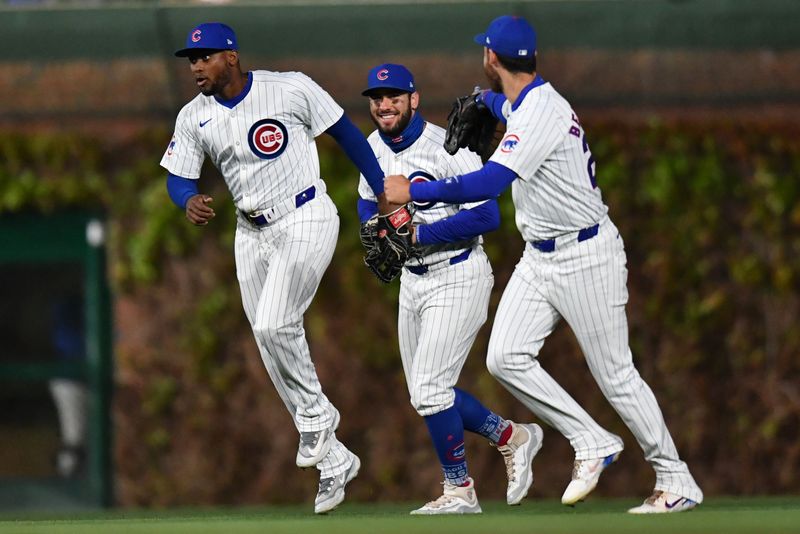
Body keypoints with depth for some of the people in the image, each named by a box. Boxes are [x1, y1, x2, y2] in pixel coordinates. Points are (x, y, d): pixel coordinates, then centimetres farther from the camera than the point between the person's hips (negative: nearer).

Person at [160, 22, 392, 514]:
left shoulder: (291, 89, -12)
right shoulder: (195, 118, 1)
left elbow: (345, 132, -2)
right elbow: (178, 179, 2)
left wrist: (384, 192, 2)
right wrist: (190, 201, -22)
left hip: (306, 220, -6)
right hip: (251, 231, 6)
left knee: (273, 325, -23)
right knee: (273, 345, 4)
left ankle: (316, 415, 1)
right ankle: (335, 461, 14)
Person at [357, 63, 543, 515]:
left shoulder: (447, 148, -20)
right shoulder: (375, 147, 4)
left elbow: (487, 215, -26)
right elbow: (368, 202, 20)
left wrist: (419, 233, -26)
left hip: (458, 277, -8)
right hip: (413, 279, 8)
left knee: (429, 390, -12)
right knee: (426, 394, 12)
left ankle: (460, 491, 3)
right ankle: (512, 438, 31)